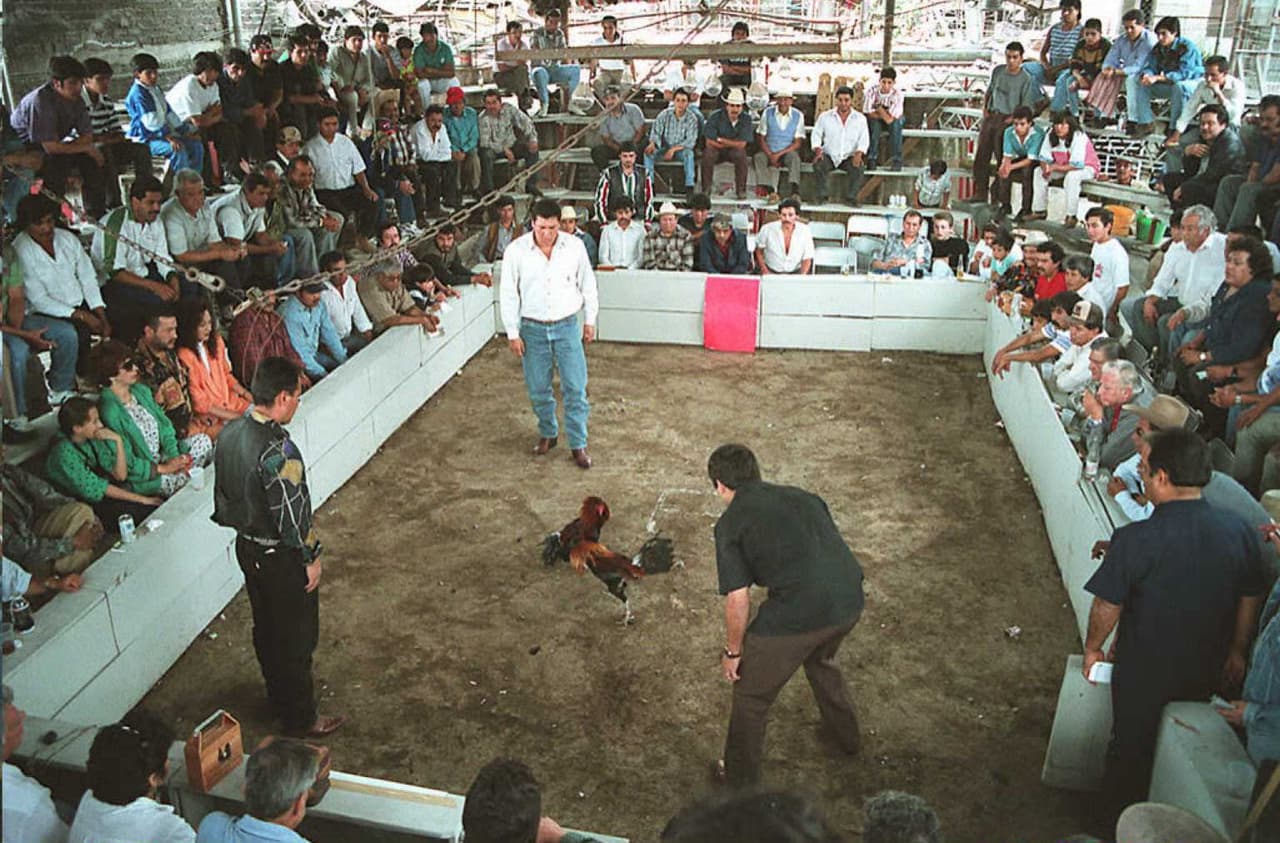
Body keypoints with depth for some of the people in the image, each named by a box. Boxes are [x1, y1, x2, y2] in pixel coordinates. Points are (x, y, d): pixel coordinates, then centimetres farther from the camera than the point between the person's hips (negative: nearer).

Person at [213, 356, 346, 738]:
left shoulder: (230, 432, -4)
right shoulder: (277, 452, -31)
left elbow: (223, 494, 9)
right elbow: (291, 515, -25)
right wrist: (311, 557, -12)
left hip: (247, 546, 9)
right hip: (280, 557, -9)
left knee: (266, 628, 25)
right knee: (296, 638, 9)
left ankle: (278, 696, 45)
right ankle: (301, 718, 24)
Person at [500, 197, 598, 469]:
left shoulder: (575, 247, -7)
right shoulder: (516, 250, -9)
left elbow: (588, 285, 6)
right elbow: (508, 294, -4)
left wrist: (590, 321, 9)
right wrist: (512, 333, -4)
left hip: (567, 326, 0)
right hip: (533, 329, 0)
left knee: (575, 388, 0)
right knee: (538, 389, 10)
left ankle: (578, 444, 11)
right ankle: (547, 434, 32)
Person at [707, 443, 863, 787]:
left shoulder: (730, 523, 2)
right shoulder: (802, 496, 19)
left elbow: (738, 598, -4)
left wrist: (732, 651, 9)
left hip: (798, 613, -6)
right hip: (850, 600, 7)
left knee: (751, 694, 17)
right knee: (821, 659, 38)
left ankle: (741, 778, 33)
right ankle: (846, 735, 58)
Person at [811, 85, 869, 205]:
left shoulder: (860, 118, 7)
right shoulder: (825, 116, 7)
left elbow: (864, 139, 1)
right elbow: (816, 135, 6)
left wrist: (859, 154, -18)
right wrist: (818, 150, -14)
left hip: (849, 157, 0)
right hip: (829, 156, 0)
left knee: (858, 166, -32)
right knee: (818, 164, -31)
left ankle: (852, 198, -19)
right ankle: (822, 196, -18)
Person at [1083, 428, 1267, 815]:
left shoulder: (1134, 540, -29)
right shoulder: (1238, 531, -15)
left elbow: (1107, 607, -19)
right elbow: (1251, 599, -1)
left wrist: (1092, 648, 0)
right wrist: (1237, 650, 15)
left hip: (1144, 673, -4)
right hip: (1207, 671, 4)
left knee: (1132, 748, 20)